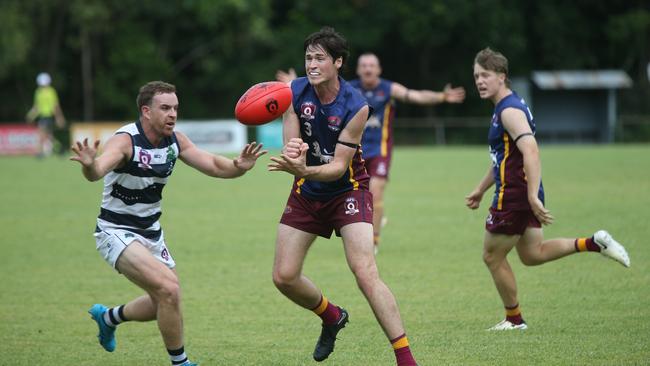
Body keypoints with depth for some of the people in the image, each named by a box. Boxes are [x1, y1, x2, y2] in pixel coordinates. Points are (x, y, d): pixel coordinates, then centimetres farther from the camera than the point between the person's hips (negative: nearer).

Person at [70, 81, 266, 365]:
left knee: (164, 303, 17)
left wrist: (238, 167, -25)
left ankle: (108, 317, 44)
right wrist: (90, 165, -66)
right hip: (117, 232, -8)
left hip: (151, 232, 8)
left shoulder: (175, 140, -3)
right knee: (169, 290, -24)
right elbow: (97, 171, -41)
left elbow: (213, 165, -3)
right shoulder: (126, 140, -24)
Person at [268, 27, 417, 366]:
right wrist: (292, 152, -36)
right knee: (284, 277, 1)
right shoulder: (295, 92, -10)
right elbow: (292, 151, -11)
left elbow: (339, 166, -21)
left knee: (365, 273, -20)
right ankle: (332, 317, 31)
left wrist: (303, 170, -40)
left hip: (347, 189, -4)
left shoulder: (355, 106, -21)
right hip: (306, 194, 5)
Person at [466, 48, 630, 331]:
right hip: (525, 195, 10)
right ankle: (594, 243, 10)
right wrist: (480, 190, 32)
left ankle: (514, 319, 16)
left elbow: (530, 151, -31)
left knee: (493, 257, 4)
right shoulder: (505, 107, 15)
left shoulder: (510, 110, -18)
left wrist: (533, 196, -37)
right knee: (533, 254, 17)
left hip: (514, 196, -10)